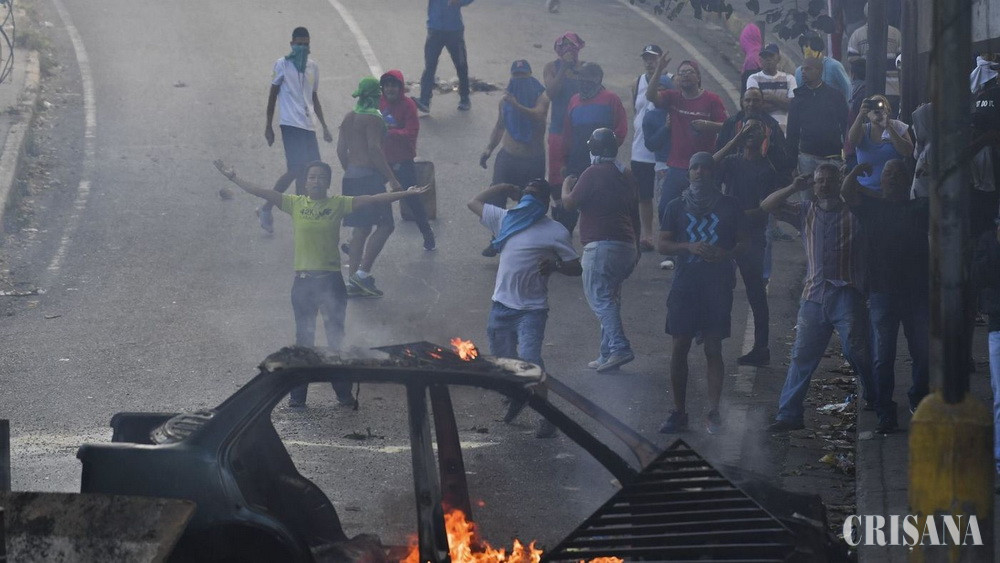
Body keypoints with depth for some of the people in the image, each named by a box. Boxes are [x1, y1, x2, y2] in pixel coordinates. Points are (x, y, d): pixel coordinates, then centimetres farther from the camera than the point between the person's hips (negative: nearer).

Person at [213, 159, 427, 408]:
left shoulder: (338, 204, -1)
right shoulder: (295, 204, 2)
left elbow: (373, 200, -6)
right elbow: (260, 192, 1)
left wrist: (406, 194, -12)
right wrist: (233, 177, -5)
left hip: (331, 281, -1)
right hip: (303, 281, 1)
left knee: (336, 337, 7)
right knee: (303, 339, 8)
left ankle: (344, 392, 18)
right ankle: (298, 394, 14)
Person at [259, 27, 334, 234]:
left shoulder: (313, 67, 15)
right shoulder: (282, 65, -2)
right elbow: (273, 95, 1)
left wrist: (324, 126, 20)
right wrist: (268, 126, -1)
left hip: (308, 126, 6)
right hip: (290, 124, -6)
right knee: (297, 170, -15)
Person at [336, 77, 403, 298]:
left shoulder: (350, 117, 13)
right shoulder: (373, 118, -12)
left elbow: (341, 149, 14)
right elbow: (375, 150, -19)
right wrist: (392, 179, -17)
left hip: (351, 177, 9)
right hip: (369, 176, -9)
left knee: (360, 228, 11)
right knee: (385, 225, -5)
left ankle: (354, 282, 9)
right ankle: (363, 272, -14)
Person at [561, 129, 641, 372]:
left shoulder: (593, 174, -10)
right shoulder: (626, 175, 15)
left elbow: (570, 204, -8)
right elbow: (635, 215, 21)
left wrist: (566, 186, 13)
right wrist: (636, 247, 28)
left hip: (602, 245, -8)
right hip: (627, 246, 8)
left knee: (599, 297, -9)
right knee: (610, 298, 14)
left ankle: (619, 347, -23)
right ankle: (608, 353, 12)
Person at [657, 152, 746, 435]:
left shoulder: (729, 206, 6)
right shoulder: (677, 207, 8)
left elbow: (742, 242, 8)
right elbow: (663, 244, 7)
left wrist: (726, 254, -14)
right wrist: (689, 247, -12)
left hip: (718, 285, -1)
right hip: (685, 284, 1)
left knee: (714, 349, -2)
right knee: (679, 348, 0)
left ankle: (713, 413, -1)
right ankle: (678, 412, 7)